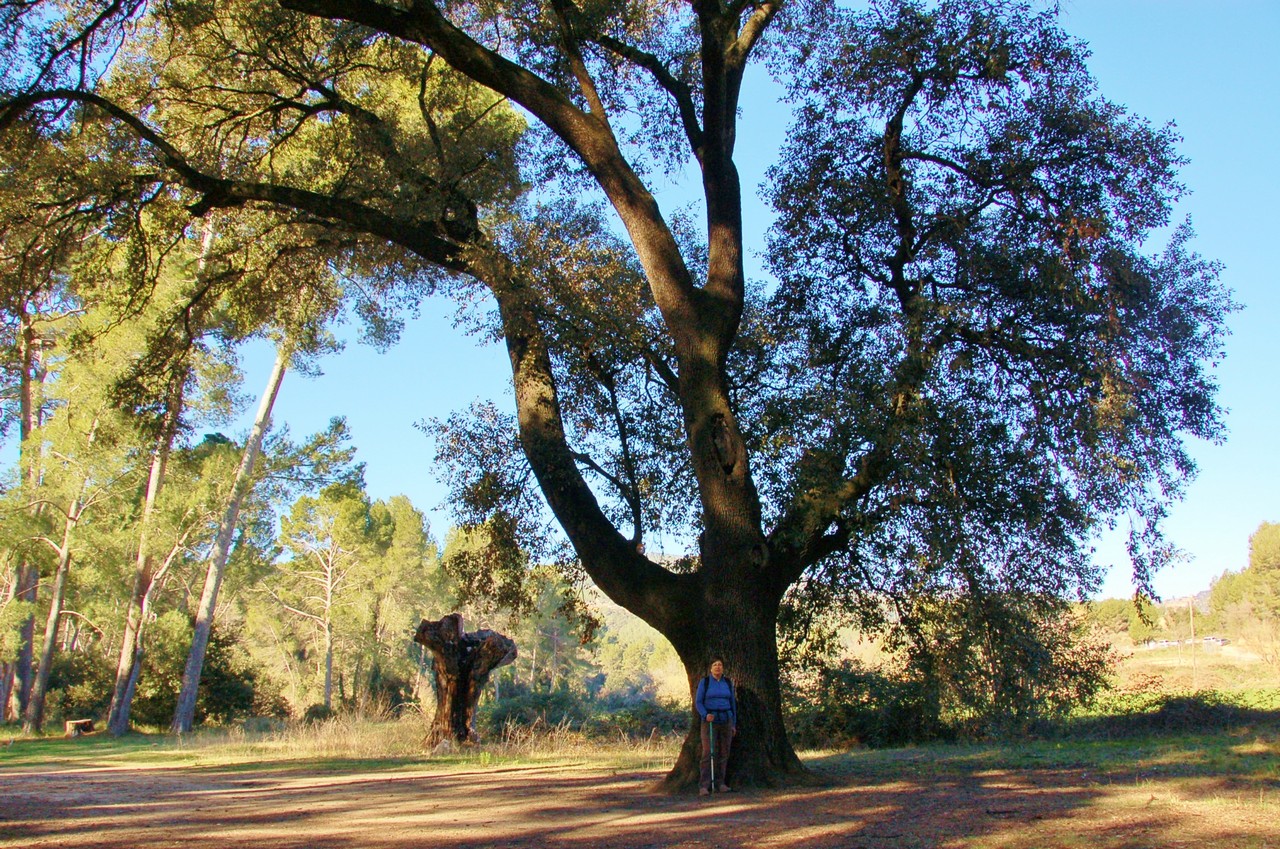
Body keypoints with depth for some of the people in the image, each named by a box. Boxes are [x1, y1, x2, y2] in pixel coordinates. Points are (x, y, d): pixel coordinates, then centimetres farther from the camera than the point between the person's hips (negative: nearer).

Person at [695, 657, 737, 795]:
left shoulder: (728, 683, 7)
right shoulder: (704, 682, -2)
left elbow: (732, 704, 11)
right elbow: (698, 702, -4)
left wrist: (734, 724, 8)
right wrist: (705, 715, -22)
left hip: (726, 720, 4)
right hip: (710, 721, -4)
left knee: (724, 753, 2)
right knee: (708, 753, -11)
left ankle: (720, 783, 11)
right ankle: (703, 786, -13)